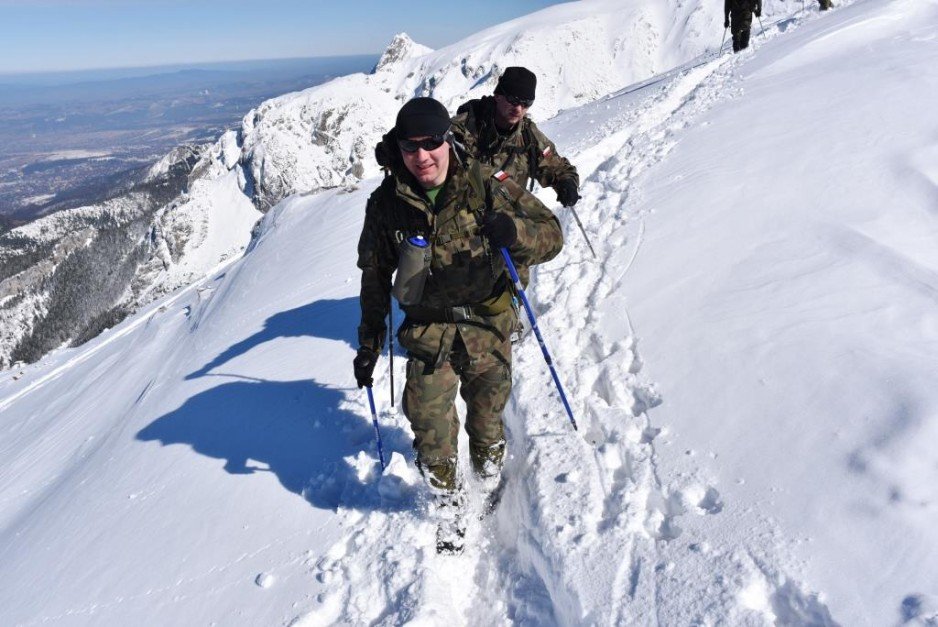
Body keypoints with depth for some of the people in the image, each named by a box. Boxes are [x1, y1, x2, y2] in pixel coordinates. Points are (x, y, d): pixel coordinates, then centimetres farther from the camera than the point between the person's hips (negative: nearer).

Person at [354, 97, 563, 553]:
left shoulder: (484, 186, -14)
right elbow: (374, 279, 5)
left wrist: (515, 233, -36)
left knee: (487, 408, 16)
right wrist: (368, 345, 8)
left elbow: (551, 234, -12)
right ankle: (446, 500, 18)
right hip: (429, 330, 0)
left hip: (488, 325, 0)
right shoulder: (386, 204, -7)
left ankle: (489, 465, 49)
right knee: (429, 419, -9)